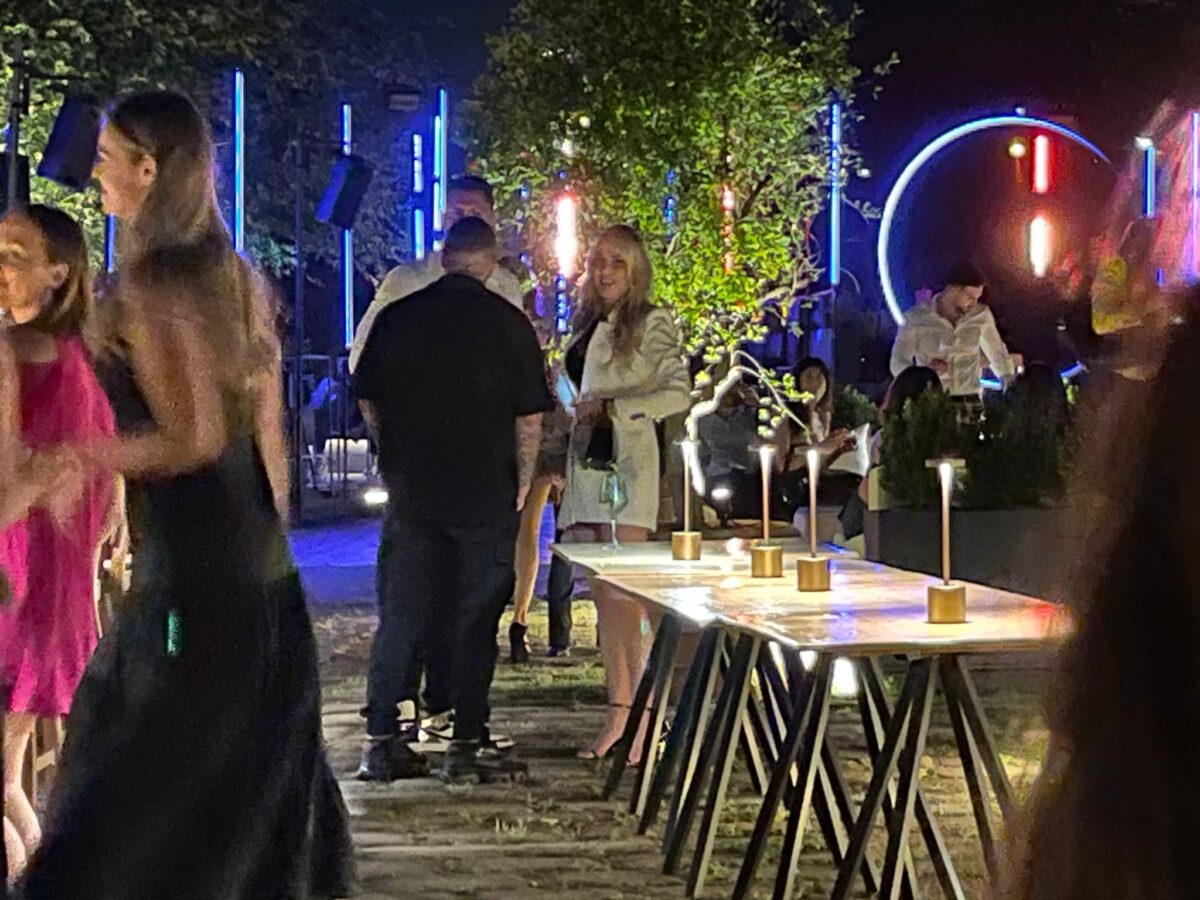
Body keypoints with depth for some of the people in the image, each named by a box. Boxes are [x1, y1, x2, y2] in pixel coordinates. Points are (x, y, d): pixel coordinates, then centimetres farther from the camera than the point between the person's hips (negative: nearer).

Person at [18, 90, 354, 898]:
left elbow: (192, 439, -18)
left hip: (192, 584, -8)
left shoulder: (151, 287, -13)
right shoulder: (235, 278, 11)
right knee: (259, 788, 14)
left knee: (140, 788, 1)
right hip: (266, 577, 8)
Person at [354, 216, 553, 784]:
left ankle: (381, 740, 10)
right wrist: (522, 483, 7)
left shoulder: (396, 318, 2)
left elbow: (368, 403, 9)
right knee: (475, 619, 4)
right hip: (486, 496, -3)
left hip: (411, 495, 3)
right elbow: (529, 418, -6)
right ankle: (468, 745, 6)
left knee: (401, 615, 9)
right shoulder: (507, 323, -7)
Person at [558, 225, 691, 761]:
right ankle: (618, 714, 6)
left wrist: (612, 407, -14)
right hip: (586, 465, 7)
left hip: (627, 465, -7)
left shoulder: (652, 324, -1)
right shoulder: (586, 326, 20)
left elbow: (679, 393, -11)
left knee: (624, 593, -13)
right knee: (603, 596, 5)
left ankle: (639, 713, -10)